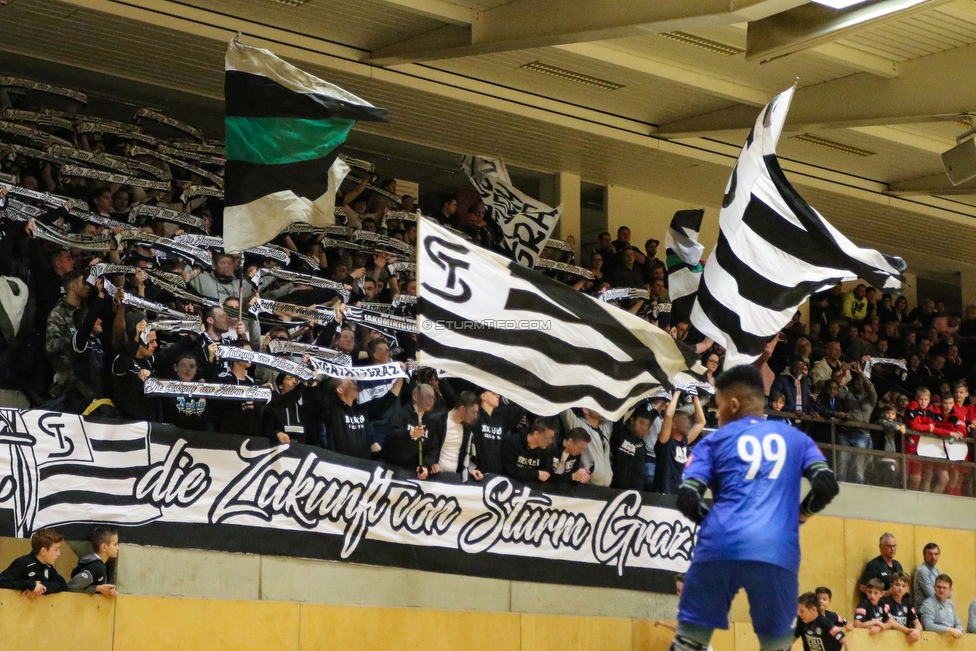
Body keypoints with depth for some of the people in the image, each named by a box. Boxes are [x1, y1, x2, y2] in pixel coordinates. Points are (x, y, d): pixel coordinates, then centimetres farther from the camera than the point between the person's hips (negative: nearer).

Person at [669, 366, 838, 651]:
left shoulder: (714, 440, 16)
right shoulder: (795, 437, 22)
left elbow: (688, 500, 5)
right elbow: (827, 486, 9)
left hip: (720, 546, -1)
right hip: (777, 552, 1)